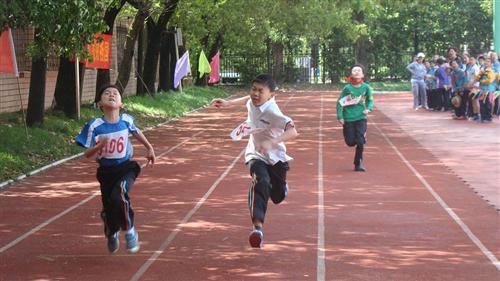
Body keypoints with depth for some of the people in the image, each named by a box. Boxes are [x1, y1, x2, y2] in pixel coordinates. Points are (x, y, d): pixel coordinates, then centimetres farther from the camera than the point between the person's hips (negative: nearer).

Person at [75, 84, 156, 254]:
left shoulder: (126, 120, -9)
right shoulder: (95, 126, -15)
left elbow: (136, 133, 14)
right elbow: (87, 154, -13)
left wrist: (149, 148, 22)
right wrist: (99, 146, -32)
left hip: (126, 168, -1)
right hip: (106, 171, 1)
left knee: (118, 197, -27)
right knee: (108, 208, 8)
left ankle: (130, 231, -4)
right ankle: (112, 234, 42)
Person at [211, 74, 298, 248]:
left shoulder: (272, 112, -30)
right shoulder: (253, 101, -10)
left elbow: (293, 132, -43)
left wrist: (272, 142, -55)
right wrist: (229, 103, 18)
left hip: (275, 156, -3)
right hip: (256, 155, 3)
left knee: (278, 197, 14)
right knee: (260, 182, -29)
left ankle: (279, 185, 53)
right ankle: (257, 226, -40)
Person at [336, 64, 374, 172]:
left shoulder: (366, 87, -2)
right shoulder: (347, 88, -6)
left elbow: (370, 100, 12)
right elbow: (340, 102, -2)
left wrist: (368, 109, -7)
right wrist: (340, 116, -7)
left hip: (361, 118, 0)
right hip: (348, 118, 0)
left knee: (360, 142, -7)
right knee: (350, 142, 1)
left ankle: (358, 163, 9)